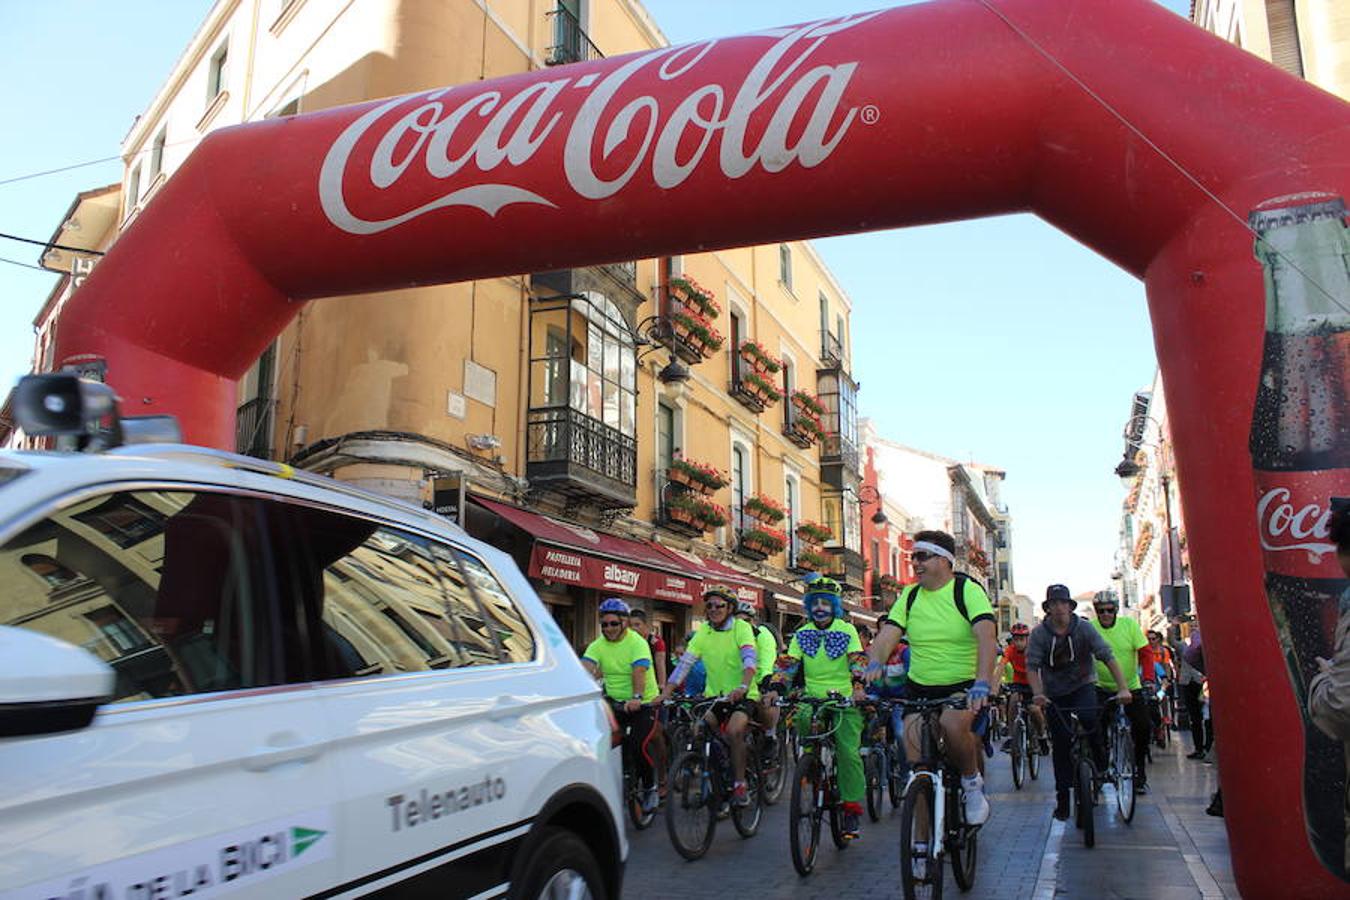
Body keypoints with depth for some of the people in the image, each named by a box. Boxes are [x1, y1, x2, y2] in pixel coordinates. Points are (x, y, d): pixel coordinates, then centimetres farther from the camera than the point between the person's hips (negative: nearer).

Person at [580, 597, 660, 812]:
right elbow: (585, 668, -14)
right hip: (614, 703, 5)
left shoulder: (637, 642, -12)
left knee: (639, 746, -18)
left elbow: (639, 671, -28)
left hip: (642, 704, -5)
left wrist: (636, 697, -44)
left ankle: (650, 789, 6)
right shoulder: (597, 645, 1)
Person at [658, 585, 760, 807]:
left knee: (733, 730, -28)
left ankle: (740, 784, -11)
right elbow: (684, 663, -4)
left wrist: (743, 687, -41)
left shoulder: (741, 628, -9)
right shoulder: (703, 632, 2)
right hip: (714, 694, 4)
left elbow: (750, 659, -24)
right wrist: (665, 693, -15)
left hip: (742, 695, -4)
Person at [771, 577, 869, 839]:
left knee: (848, 751, -12)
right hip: (813, 699, 2)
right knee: (800, 720, -29)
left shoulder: (847, 631, 3)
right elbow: (787, 663, 1)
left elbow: (858, 661, -8)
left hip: (844, 700, -2)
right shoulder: (802, 634, 9)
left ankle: (853, 808, -1)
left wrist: (858, 686, -26)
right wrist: (775, 688, -14)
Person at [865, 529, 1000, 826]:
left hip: (964, 686, -4)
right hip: (920, 689, 4)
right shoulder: (910, 596, 5)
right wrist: (874, 664, -28)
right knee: (914, 756, -8)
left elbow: (987, 637, -22)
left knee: (953, 724, -33)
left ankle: (972, 782, -3)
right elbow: (887, 635, -5)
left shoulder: (968, 590, -9)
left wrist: (981, 684, -37)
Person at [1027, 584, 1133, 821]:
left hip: (1083, 685, -1)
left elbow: (1108, 657, -16)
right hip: (1055, 693, 1)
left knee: (1088, 718, -31)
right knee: (1060, 745, 2)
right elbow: (1032, 667, -16)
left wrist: (1123, 688, -27)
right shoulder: (1039, 634, -11)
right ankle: (1062, 799, 13)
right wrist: (1037, 694, -33)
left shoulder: (1084, 629, -11)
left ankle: (1100, 764, -5)